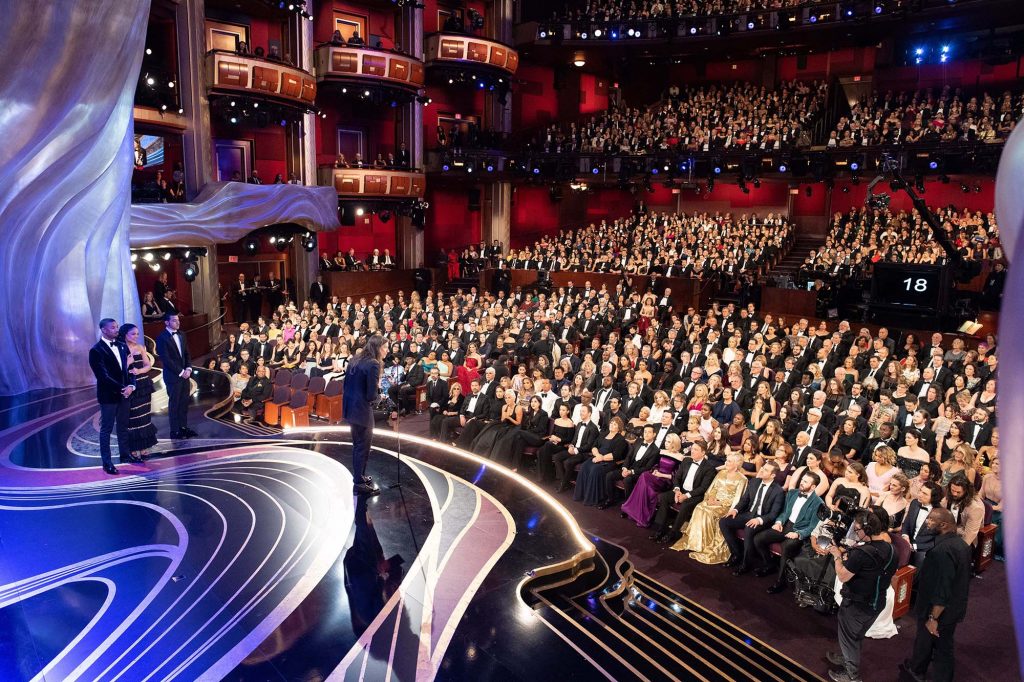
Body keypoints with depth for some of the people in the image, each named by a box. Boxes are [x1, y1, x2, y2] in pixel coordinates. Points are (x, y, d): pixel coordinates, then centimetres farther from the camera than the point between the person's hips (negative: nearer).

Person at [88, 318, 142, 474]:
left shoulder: (122, 346, 8)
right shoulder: (96, 351, -12)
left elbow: (129, 368, 9)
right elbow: (103, 376, -16)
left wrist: (131, 386, -7)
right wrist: (121, 389, -17)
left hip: (125, 393, 6)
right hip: (108, 395, -6)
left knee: (123, 426, 16)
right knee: (106, 429, 2)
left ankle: (125, 454, 29)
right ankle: (107, 462, 8)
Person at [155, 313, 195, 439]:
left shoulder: (181, 335, 10)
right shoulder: (162, 337, -11)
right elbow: (166, 359, -15)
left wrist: (188, 369, -2)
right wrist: (180, 372, -14)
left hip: (185, 374, 6)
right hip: (173, 376, -6)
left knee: (184, 402, 10)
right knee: (174, 404, 3)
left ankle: (183, 427, 19)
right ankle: (175, 431, 10)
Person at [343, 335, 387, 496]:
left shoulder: (356, 359, 7)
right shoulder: (373, 364, -19)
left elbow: (345, 384, 12)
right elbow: (372, 395, -20)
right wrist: (379, 395, 0)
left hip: (350, 407, 9)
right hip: (362, 409, -9)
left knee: (358, 444, 22)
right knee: (363, 446, 3)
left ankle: (359, 476, 35)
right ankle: (359, 484, 10)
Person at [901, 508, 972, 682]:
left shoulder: (941, 550, -33)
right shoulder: (961, 543, 0)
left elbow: (942, 589, -31)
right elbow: (961, 578, 12)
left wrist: (933, 618, -21)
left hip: (939, 611, -7)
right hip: (954, 608, 7)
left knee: (924, 643, 18)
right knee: (944, 646, 19)